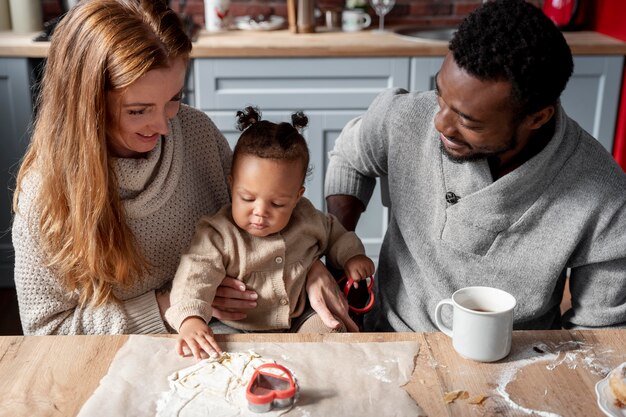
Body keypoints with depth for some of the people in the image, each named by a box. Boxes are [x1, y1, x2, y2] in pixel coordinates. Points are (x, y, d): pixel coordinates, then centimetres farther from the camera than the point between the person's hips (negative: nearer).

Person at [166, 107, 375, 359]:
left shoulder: (307, 219, 2)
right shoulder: (218, 234, -13)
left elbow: (332, 232, 25)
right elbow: (196, 274, -27)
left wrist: (351, 255, 6)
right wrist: (190, 319, -45)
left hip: (300, 322, 3)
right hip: (239, 332, -3)